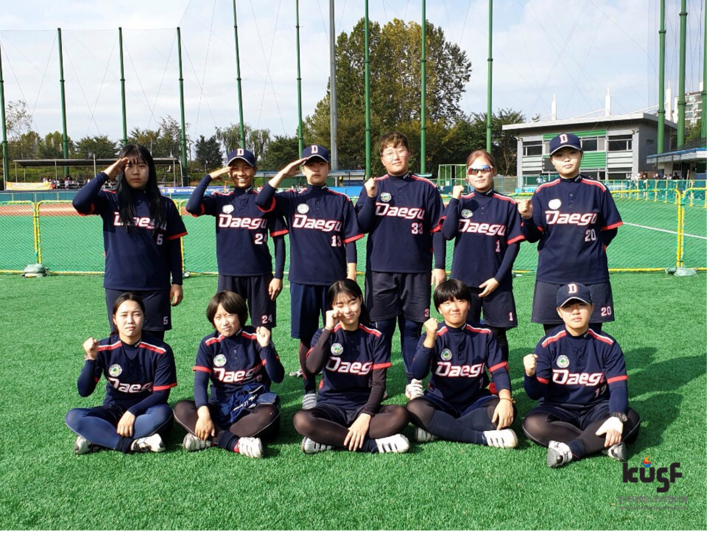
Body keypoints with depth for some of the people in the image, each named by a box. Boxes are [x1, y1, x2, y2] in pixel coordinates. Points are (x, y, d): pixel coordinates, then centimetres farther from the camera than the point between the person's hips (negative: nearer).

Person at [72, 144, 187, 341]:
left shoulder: (165, 205, 3)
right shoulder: (110, 201, 2)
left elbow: (174, 246, 6)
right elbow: (79, 203, -16)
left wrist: (177, 282, 2)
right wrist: (105, 175, -12)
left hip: (155, 288, 0)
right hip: (118, 287, 0)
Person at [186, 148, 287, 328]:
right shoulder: (220, 200, 5)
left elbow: (278, 240, 0)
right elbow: (192, 207, -14)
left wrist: (278, 275, -6)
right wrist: (209, 177, -6)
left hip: (259, 276, -2)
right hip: (228, 276, 2)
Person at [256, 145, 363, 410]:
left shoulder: (341, 202, 5)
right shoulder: (292, 199, 6)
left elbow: (350, 243, 3)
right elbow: (261, 201, -12)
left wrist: (351, 278, -3)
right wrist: (284, 172, -10)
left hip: (335, 280, 0)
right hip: (303, 281, 1)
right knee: (306, 338, 6)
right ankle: (309, 390, 20)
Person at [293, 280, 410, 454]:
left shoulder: (375, 338, 0)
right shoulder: (325, 334, 1)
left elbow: (379, 383, -6)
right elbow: (312, 368, -19)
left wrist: (365, 416, -21)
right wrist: (328, 329, -19)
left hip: (363, 406, 1)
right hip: (331, 406, 0)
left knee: (400, 415, -30)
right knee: (301, 420, -33)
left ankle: (329, 439, -25)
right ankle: (372, 445, -27)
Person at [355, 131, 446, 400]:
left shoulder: (426, 188, 3)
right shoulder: (373, 187, 6)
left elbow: (437, 230, 4)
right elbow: (362, 226, 2)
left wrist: (440, 266, -1)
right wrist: (370, 198, -12)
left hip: (417, 270, 0)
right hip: (381, 270, 1)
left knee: (412, 326, 5)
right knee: (381, 326, 6)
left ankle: (413, 380, 16)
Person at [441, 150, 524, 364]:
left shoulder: (507, 205, -1)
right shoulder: (461, 202, 6)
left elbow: (513, 244, -3)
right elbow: (447, 233, -8)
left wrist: (498, 278, -9)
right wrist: (455, 200, -12)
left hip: (495, 283, -1)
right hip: (463, 281, 2)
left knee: (498, 334, 6)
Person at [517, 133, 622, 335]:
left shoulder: (597, 190, 2)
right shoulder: (543, 192, 3)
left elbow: (610, 229, 9)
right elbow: (532, 236, 1)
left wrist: (593, 250, 0)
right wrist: (527, 217, -16)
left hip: (591, 277, 0)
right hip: (551, 277, 1)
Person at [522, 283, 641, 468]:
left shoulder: (607, 344, -4)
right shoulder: (549, 344, -7)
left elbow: (619, 387, -11)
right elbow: (536, 394, -8)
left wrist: (616, 418, -32)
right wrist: (531, 375, -33)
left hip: (596, 409, 1)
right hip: (558, 409, -1)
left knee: (631, 419, -27)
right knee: (532, 424, -32)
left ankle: (569, 450, -30)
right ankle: (608, 444, -28)